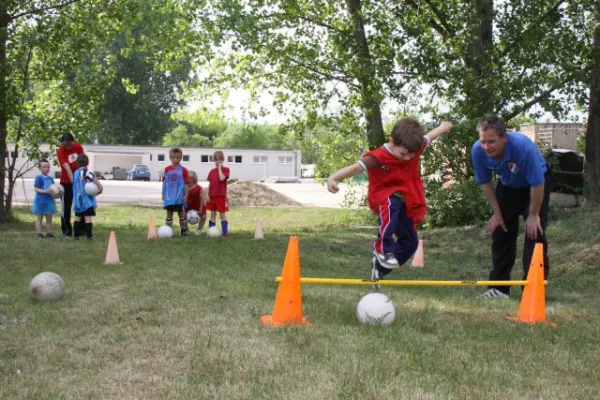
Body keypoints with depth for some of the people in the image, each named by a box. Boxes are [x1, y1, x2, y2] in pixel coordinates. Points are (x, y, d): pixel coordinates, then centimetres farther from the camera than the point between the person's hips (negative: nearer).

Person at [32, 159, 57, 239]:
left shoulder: (50, 179, 9)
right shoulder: (39, 178, -10)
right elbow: (36, 189, -14)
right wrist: (45, 191, -28)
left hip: (49, 201, 6)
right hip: (41, 201, -6)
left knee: (49, 219, 11)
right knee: (39, 219, 3)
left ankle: (49, 233, 18)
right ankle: (39, 234, 5)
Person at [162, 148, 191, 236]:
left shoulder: (183, 170, -4)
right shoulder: (167, 169, 2)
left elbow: (186, 183, -2)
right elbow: (164, 182, 7)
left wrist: (186, 195, -4)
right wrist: (163, 194, 6)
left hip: (179, 196, -2)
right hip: (169, 196, 2)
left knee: (181, 212, 9)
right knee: (169, 212, 8)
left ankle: (184, 229, 19)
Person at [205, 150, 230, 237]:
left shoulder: (225, 170, -3)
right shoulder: (212, 171, 10)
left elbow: (222, 178, -22)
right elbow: (209, 183, 9)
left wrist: (219, 168, -13)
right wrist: (208, 195, 2)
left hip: (221, 195, -4)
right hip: (212, 195, 4)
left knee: (222, 214, -2)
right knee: (212, 214, 8)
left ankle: (225, 232, 0)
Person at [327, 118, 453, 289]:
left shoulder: (414, 149, -7)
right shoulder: (379, 157, -25)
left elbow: (428, 137, 14)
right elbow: (356, 167, -38)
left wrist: (442, 128, 34)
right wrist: (334, 178, -54)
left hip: (406, 204, 6)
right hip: (384, 198, -6)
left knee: (410, 242, 4)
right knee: (393, 204, -42)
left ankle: (380, 267, 24)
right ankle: (383, 249, -38)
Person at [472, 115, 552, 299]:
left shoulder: (523, 146, -41)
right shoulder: (478, 151, -27)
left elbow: (537, 184, -30)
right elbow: (485, 182, -9)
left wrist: (533, 215, -21)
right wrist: (497, 213, -7)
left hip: (536, 184, -4)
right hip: (507, 186, 5)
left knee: (534, 233, -14)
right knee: (500, 232, 2)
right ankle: (499, 287, 9)